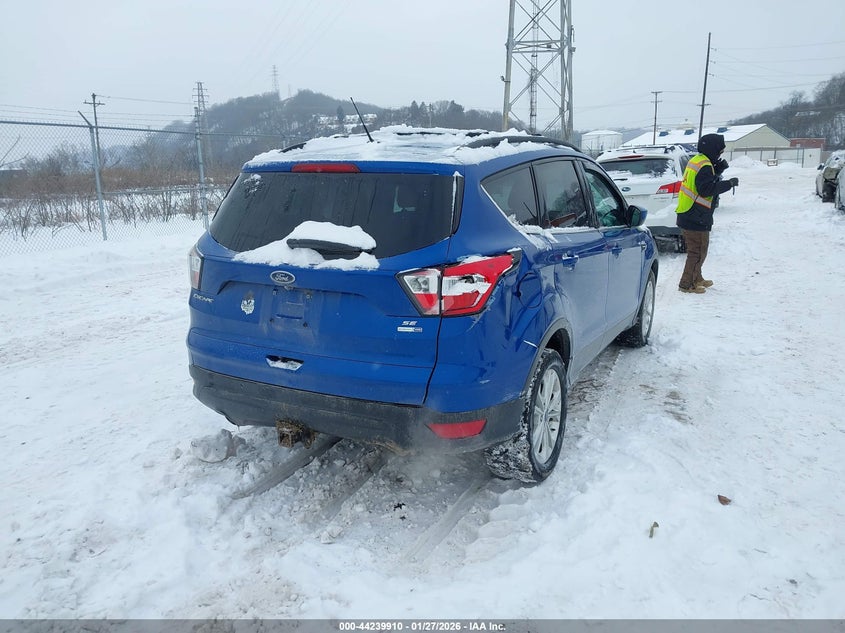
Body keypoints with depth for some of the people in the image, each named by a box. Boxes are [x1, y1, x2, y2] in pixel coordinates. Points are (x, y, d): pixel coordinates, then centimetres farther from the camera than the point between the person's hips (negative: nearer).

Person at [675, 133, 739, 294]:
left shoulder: (697, 160, 13)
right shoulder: (704, 166, -18)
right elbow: (706, 189, -24)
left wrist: (718, 170, 4)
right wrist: (729, 184, -18)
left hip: (688, 216, 10)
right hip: (696, 218, -10)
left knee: (697, 250, 22)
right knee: (698, 251, -2)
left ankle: (696, 279, 34)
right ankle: (686, 284, 2)